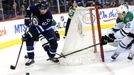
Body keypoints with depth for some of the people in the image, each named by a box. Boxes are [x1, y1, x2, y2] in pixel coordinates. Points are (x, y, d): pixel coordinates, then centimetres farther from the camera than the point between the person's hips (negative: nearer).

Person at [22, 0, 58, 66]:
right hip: (34, 26, 2)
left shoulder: (48, 16, -36)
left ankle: (51, 56, 14)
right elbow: (28, 9, 0)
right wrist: (27, 18, -12)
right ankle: (31, 58, -4)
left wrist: (28, 34, -41)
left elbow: (41, 28, -39)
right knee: (29, 40, -15)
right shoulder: (35, 7, -27)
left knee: (53, 41, -12)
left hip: (46, 28, -2)